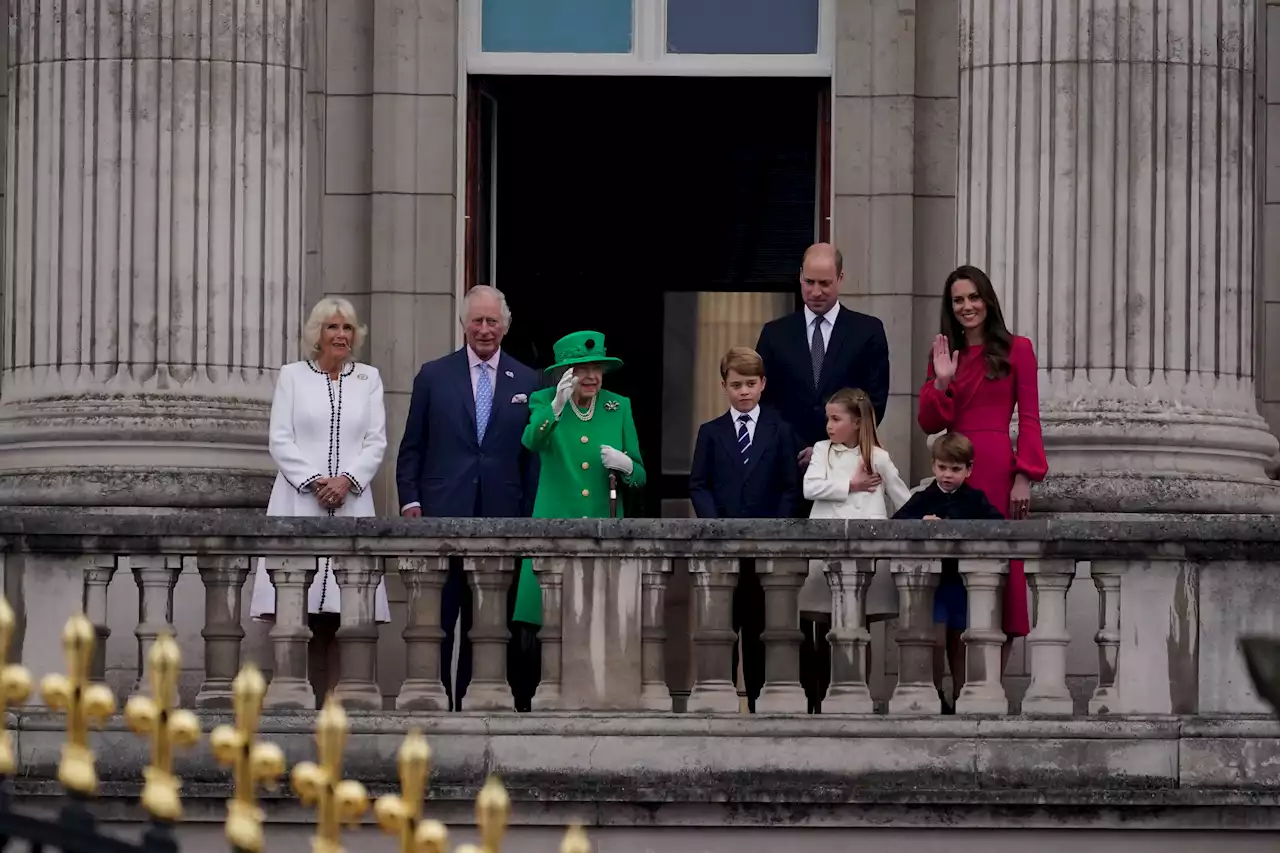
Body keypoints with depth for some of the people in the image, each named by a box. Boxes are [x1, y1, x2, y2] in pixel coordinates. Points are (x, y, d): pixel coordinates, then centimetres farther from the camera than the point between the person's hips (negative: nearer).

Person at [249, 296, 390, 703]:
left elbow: (376, 442, 7)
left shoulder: (368, 379, 14)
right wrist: (314, 481, -9)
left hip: (350, 502, 1)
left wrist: (347, 480, -9)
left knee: (341, 612, -6)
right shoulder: (292, 376, 10)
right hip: (299, 501, -1)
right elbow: (280, 440, 3)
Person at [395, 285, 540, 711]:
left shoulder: (526, 382, 10)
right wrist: (410, 502, -3)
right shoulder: (434, 376, 8)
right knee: (436, 622, -2)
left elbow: (533, 456, 8)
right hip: (442, 516, -1)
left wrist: (530, 518, 1)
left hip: (502, 517, 1)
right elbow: (411, 448, 8)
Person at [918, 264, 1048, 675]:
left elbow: (1029, 420, -1)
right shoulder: (943, 354, 16)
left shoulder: (1016, 349, 4)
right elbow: (930, 424, 10)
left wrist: (1024, 478, -11)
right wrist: (942, 382, -6)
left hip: (996, 469, -4)